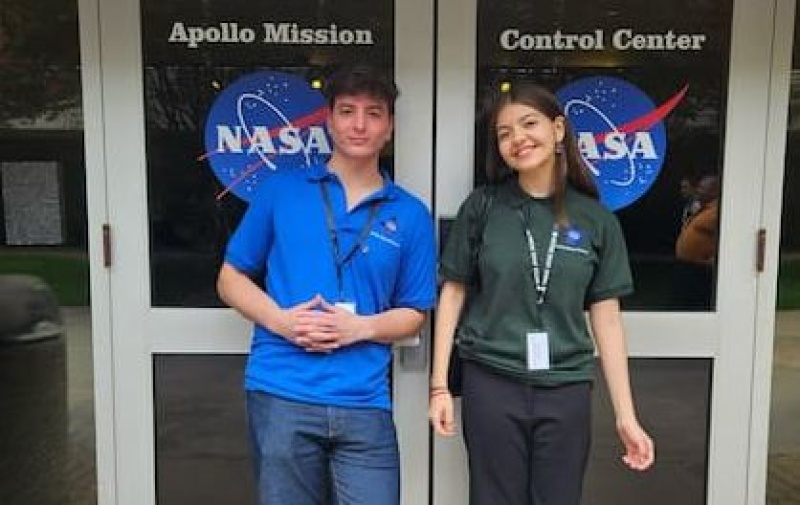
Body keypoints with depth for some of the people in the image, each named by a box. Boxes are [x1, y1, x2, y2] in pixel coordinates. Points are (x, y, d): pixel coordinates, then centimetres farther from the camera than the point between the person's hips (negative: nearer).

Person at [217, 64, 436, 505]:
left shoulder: (411, 215, 5)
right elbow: (231, 279, 8)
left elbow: (414, 314, 8)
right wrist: (280, 320, -11)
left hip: (364, 403, 1)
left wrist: (360, 327, -12)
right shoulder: (281, 190, 3)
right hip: (281, 394, 0)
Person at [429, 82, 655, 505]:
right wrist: (439, 384, -3)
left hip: (566, 390, 1)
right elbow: (453, 292, 2)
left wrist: (626, 415, 1)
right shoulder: (482, 207, -2)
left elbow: (606, 318, 2)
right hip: (491, 384, -1)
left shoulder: (596, 219, 1)